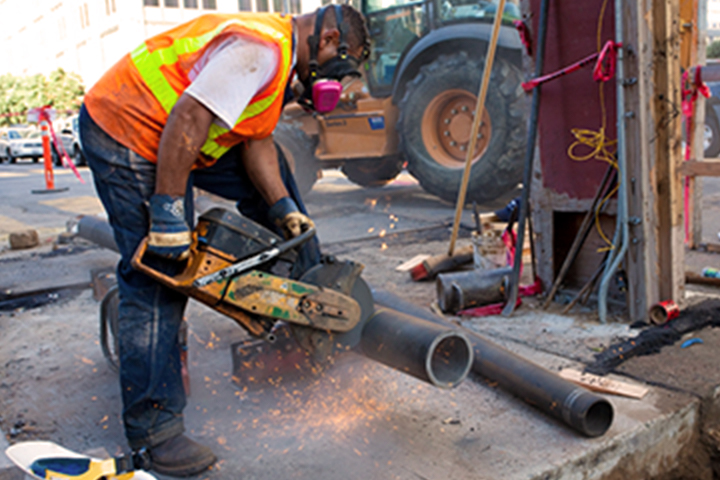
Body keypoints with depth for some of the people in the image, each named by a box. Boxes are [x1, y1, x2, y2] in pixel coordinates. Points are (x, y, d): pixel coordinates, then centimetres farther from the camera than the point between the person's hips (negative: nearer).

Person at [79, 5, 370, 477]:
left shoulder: (280, 60, 11)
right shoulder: (259, 48, -23)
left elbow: (256, 141, 7)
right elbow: (187, 121, -30)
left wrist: (284, 207, -2)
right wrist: (168, 212, -28)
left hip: (167, 135, 10)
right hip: (124, 135, -10)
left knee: (272, 170, 15)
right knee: (158, 277, -11)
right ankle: (155, 428, -3)